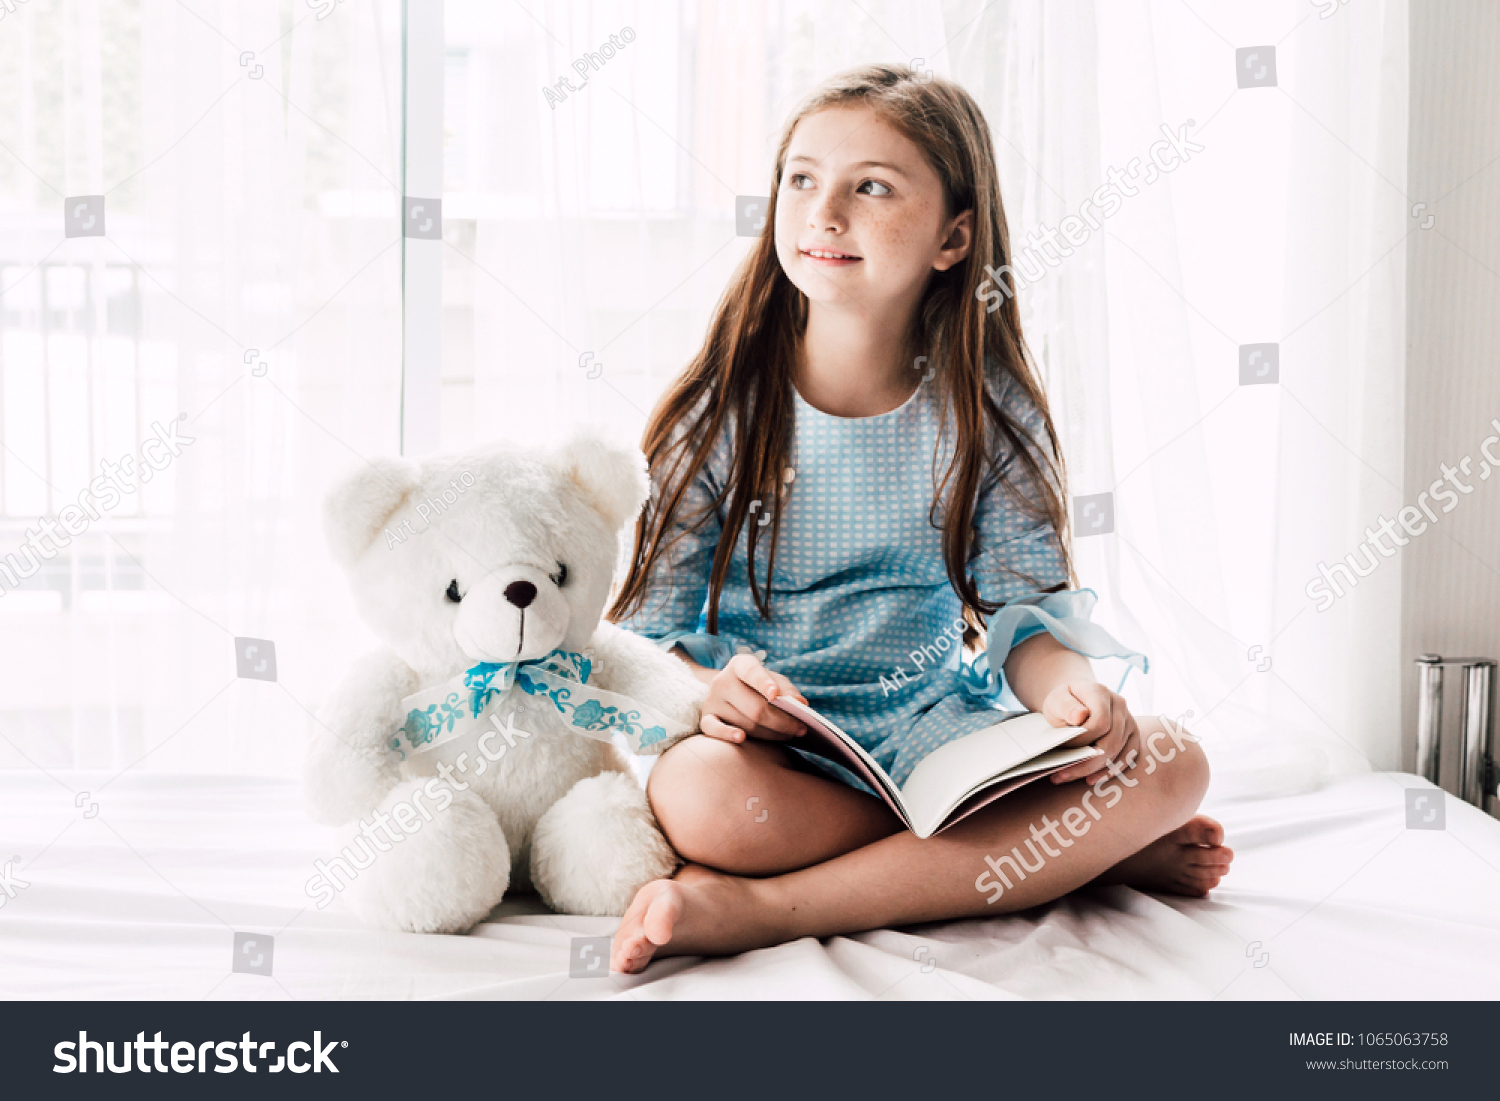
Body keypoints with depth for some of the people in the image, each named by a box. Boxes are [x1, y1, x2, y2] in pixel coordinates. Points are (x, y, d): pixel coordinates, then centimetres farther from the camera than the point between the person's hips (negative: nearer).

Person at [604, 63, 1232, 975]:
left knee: (1170, 766, -19)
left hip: (932, 726, 2)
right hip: (767, 744, -2)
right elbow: (649, 627, -4)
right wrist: (706, 690, -28)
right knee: (699, 792, -38)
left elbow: (1026, 609, -2)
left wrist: (1073, 694, -25)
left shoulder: (986, 416, 1)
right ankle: (1081, 851, -18)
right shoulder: (721, 415, -4)